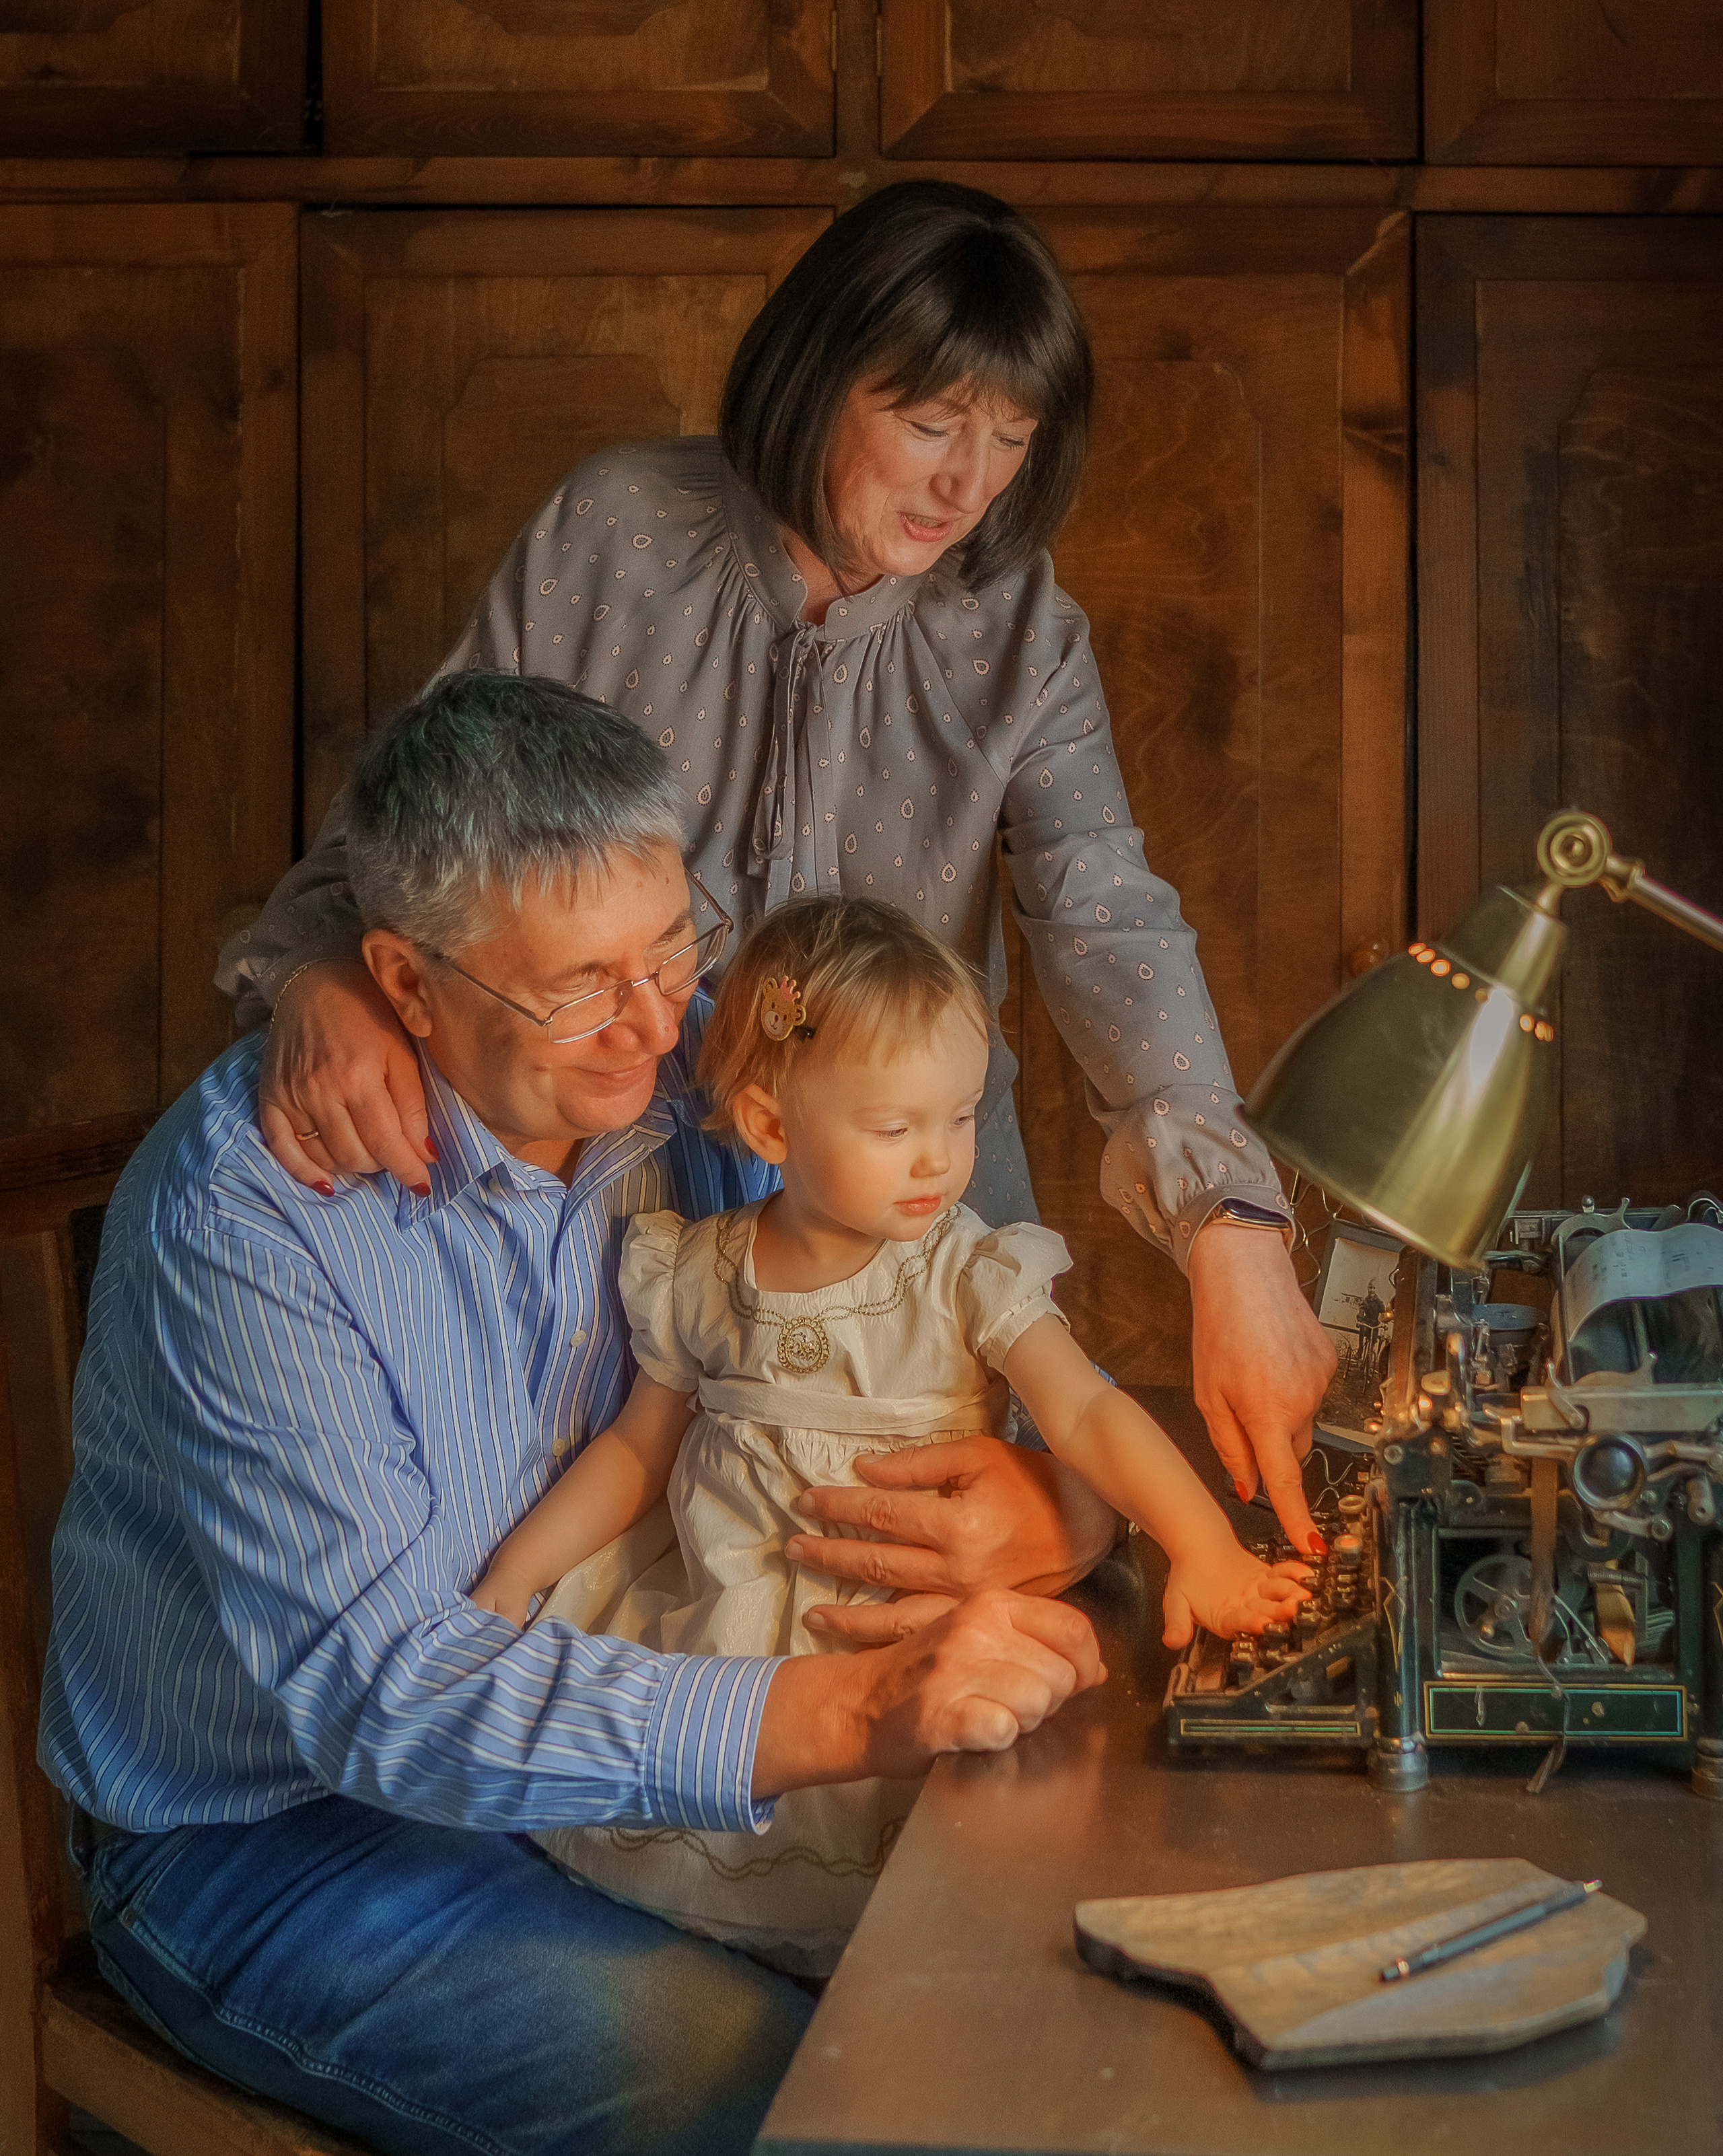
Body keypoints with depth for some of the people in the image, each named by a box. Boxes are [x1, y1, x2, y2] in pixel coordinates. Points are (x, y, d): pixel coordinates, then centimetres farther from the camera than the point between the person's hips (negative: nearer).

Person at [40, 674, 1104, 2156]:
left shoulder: (680, 1076, -6)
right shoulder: (242, 1212, -24)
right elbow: (372, 1686, -32)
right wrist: (842, 1714, -42)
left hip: (597, 1744, 6)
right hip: (273, 1835, -5)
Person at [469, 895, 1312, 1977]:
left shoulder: (970, 1277, -3)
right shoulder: (700, 1276, 5)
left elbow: (1088, 1411, -15)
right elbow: (636, 1449, 17)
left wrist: (1205, 1549, -31)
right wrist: (509, 1583, 11)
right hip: (709, 1620, 4)